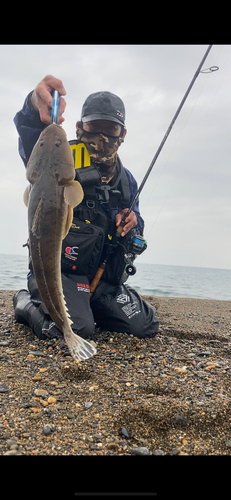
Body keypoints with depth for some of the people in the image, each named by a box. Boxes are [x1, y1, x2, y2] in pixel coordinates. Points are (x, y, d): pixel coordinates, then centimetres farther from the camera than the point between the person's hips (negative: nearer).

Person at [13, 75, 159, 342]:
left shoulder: (126, 180, 13)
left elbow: (136, 225, 24)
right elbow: (31, 144, -31)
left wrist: (132, 224, -3)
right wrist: (36, 108, -55)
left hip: (103, 276, 6)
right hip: (57, 268, -6)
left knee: (146, 326, 0)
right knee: (77, 328, -29)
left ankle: (85, 308, 22)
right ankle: (27, 303, 4)